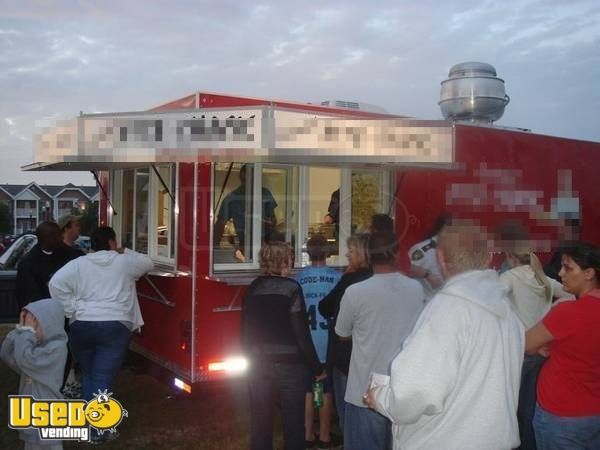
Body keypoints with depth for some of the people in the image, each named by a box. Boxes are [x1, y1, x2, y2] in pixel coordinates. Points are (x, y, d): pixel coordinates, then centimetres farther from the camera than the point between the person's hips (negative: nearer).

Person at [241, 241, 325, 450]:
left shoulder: (253, 288, 2)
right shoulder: (291, 288, -11)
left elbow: (246, 331, 8)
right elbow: (301, 334, -12)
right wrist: (317, 368, -4)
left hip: (258, 364, 4)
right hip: (289, 364, -4)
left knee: (260, 422, 14)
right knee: (293, 423, 8)